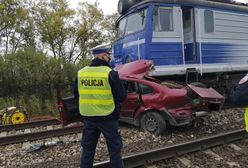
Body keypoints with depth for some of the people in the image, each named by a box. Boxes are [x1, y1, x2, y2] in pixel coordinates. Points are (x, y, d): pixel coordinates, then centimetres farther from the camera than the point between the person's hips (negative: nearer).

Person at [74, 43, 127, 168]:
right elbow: (122, 96, -12)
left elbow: (76, 94, 11)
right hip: (107, 117, -5)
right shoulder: (110, 73, -15)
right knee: (114, 148, 11)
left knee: (88, 147, 19)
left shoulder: (81, 73, 0)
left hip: (88, 117, 5)